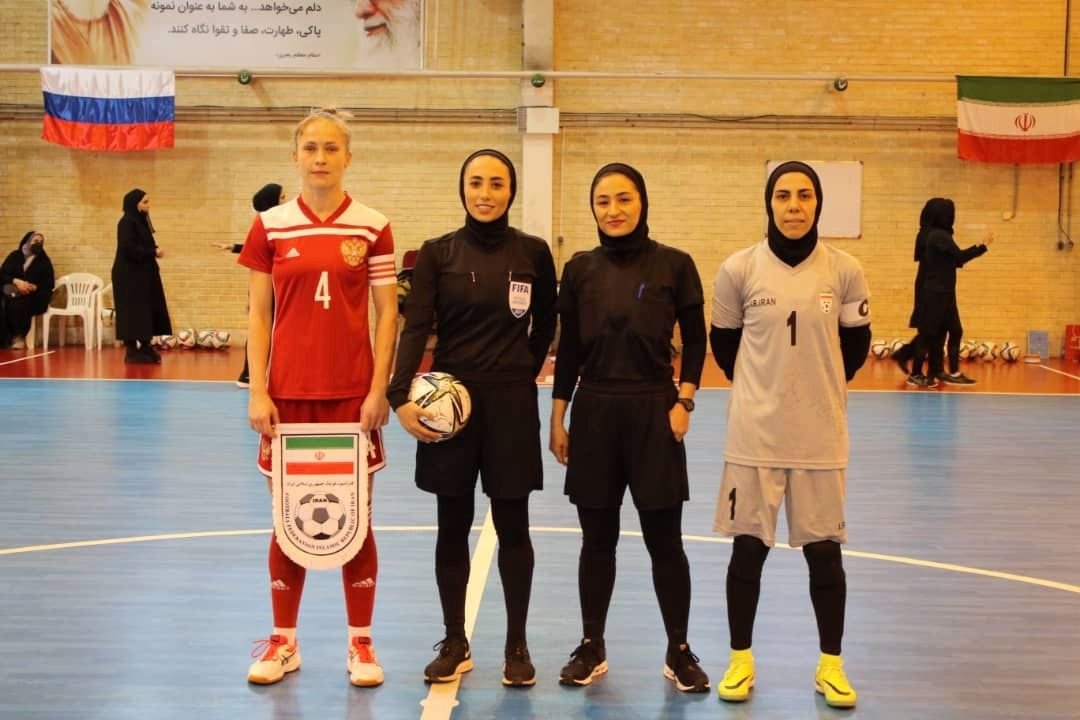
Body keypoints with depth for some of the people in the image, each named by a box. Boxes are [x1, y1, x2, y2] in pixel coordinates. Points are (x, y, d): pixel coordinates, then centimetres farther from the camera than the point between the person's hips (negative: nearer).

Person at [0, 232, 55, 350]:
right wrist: (16, 281, -15)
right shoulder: (14, 256, 12)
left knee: (18, 305, -36)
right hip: (11, 293, 2)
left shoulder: (44, 261, 8)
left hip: (34, 297, -2)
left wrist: (33, 287, -14)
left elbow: (49, 284, 4)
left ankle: (19, 337, -18)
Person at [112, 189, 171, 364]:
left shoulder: (141, 221, 14)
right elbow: (129, 248, -22)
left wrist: (154, 250, -3)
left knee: (147, 311, 8)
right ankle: (132, 352, -1)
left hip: (143, 274, 9)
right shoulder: (127, 222, -13)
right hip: (130, 275, -9)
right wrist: (153, 252, -15)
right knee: (133, 313, -5)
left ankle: (145, 349, 13)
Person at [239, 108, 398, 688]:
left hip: (353, 393, -1)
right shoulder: (270, 226, 2)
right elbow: (258, 315, 3)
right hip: (289, 393, 1)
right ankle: (283, 642, 22)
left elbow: (386, 314, 1)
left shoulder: (372, 227, 0)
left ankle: (360, 644, 17)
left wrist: (379, 389, -6)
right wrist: (258, 392, -3)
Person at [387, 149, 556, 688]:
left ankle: (517, 644, 19)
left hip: (511, 403, 0)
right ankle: (454, 644, 20)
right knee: (453, 526, 8)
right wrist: (400, 396, -20)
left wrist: (523, 374, 4)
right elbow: (416, 328, -8)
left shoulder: (534, 253, 1)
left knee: (512, 526, 6)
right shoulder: (437, 253, 0)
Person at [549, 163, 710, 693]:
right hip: (594, 412, 2)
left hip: (654, 412, -2)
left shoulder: (674, 265, -3)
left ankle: (679, 652, 16)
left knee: (664, 539, 3)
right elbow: (568, 348, 7)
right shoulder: (580, 269, 3)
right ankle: (591, 648, 21)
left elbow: (695, 340, 2)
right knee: (597, 538, 9)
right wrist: (557, 418, 6)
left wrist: (683, 402, -7)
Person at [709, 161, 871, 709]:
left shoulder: (844, 271, -5)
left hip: (820, 436, 1)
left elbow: (856, 345, 9)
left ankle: (830, 665, 22)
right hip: (754, 434, 0)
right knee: (748, 547, 7)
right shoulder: (739, 269, -6)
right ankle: (740, 659, 23)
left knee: (824, 551, 7)